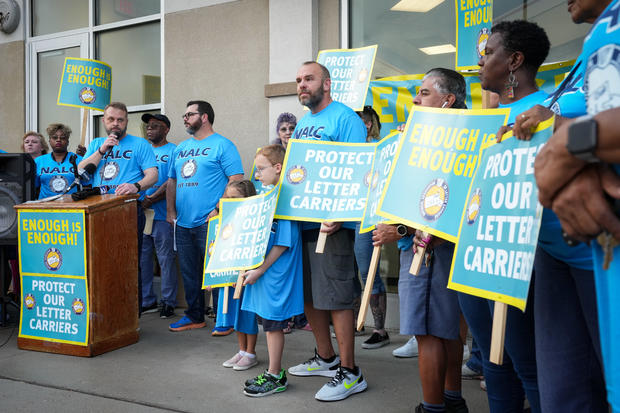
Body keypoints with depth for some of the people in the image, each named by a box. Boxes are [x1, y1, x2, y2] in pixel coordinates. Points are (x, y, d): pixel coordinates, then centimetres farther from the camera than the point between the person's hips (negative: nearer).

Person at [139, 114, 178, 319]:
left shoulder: (173, 151, -2)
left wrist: (152, 199, -19)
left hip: (162, 215, -6)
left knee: (166, 258, 0)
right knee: (142, 258, 10)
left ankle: (168, 302, 10)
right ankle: (147, 300, 20)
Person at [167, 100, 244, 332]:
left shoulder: (222, 145, -4)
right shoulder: (180, 148, 19)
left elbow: (236, 179, -11)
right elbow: (172, 181, 24)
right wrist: (171, 211, 12)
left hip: (210, 224, -7)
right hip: (183, 224, 7)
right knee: (189, 272, 13)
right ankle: (194, 316, 25)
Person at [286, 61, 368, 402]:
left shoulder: (345, 119, -8)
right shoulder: (301, 124, 18)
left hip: (331, 223, -9)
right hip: (299, 220, 9)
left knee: (335, 297, -4)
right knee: (308, 294, 15)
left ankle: (349, 373, 9)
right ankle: (326, 358, 31)